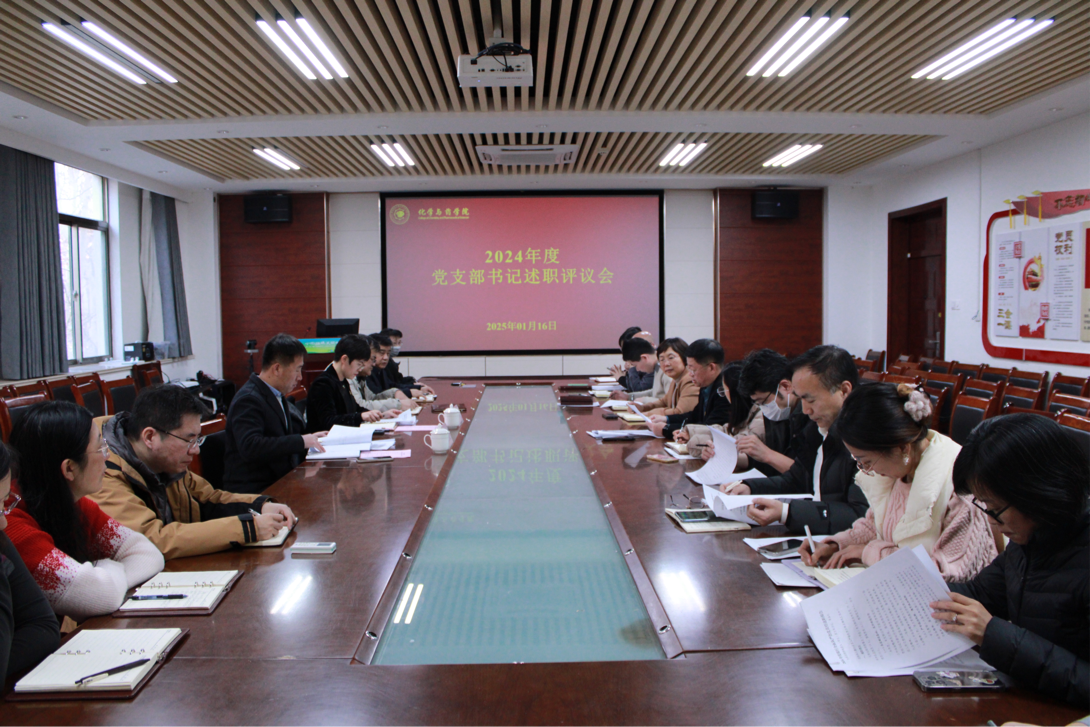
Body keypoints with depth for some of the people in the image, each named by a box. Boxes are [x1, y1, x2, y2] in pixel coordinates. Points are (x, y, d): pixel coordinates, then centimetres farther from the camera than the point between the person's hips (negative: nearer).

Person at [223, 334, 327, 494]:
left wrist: (310, 437, 7)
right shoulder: (249, 399, -15)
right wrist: (301, 441, -24)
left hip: (279, 483, 9)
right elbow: (250, 447, -28)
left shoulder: (278, 396, 16)